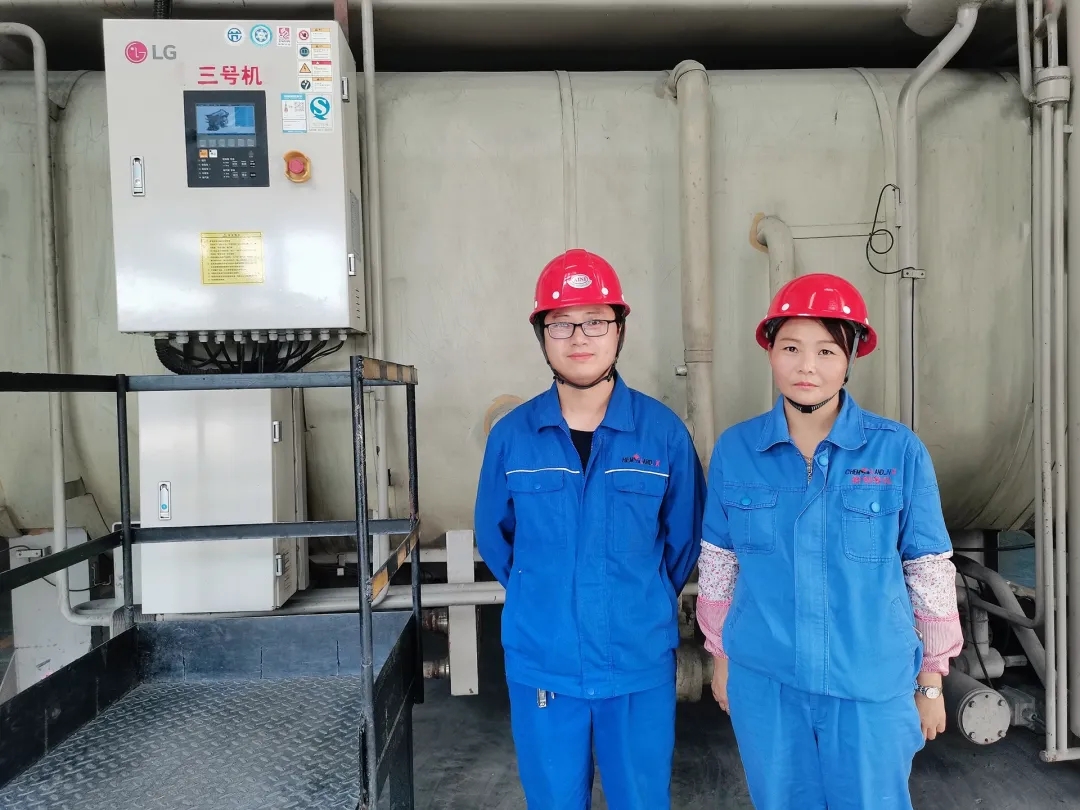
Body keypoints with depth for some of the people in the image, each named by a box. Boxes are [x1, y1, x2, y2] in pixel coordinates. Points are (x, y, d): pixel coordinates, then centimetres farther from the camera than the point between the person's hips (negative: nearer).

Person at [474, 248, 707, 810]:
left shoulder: (664, 432, -8)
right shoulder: (510, 435, -6)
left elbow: (684, 537, 3)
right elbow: (494, 535, 7)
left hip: (640, 664, 0)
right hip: (540, 664, 1)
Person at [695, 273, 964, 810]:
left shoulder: (900, 452, -10)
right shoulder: (733, 449, -5)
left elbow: (929, 571, -2)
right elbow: (718, 563, 4)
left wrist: (931, 681, 4)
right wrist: (720, 656, 11)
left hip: (873, 685, -1)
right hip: (762, 682, 2)